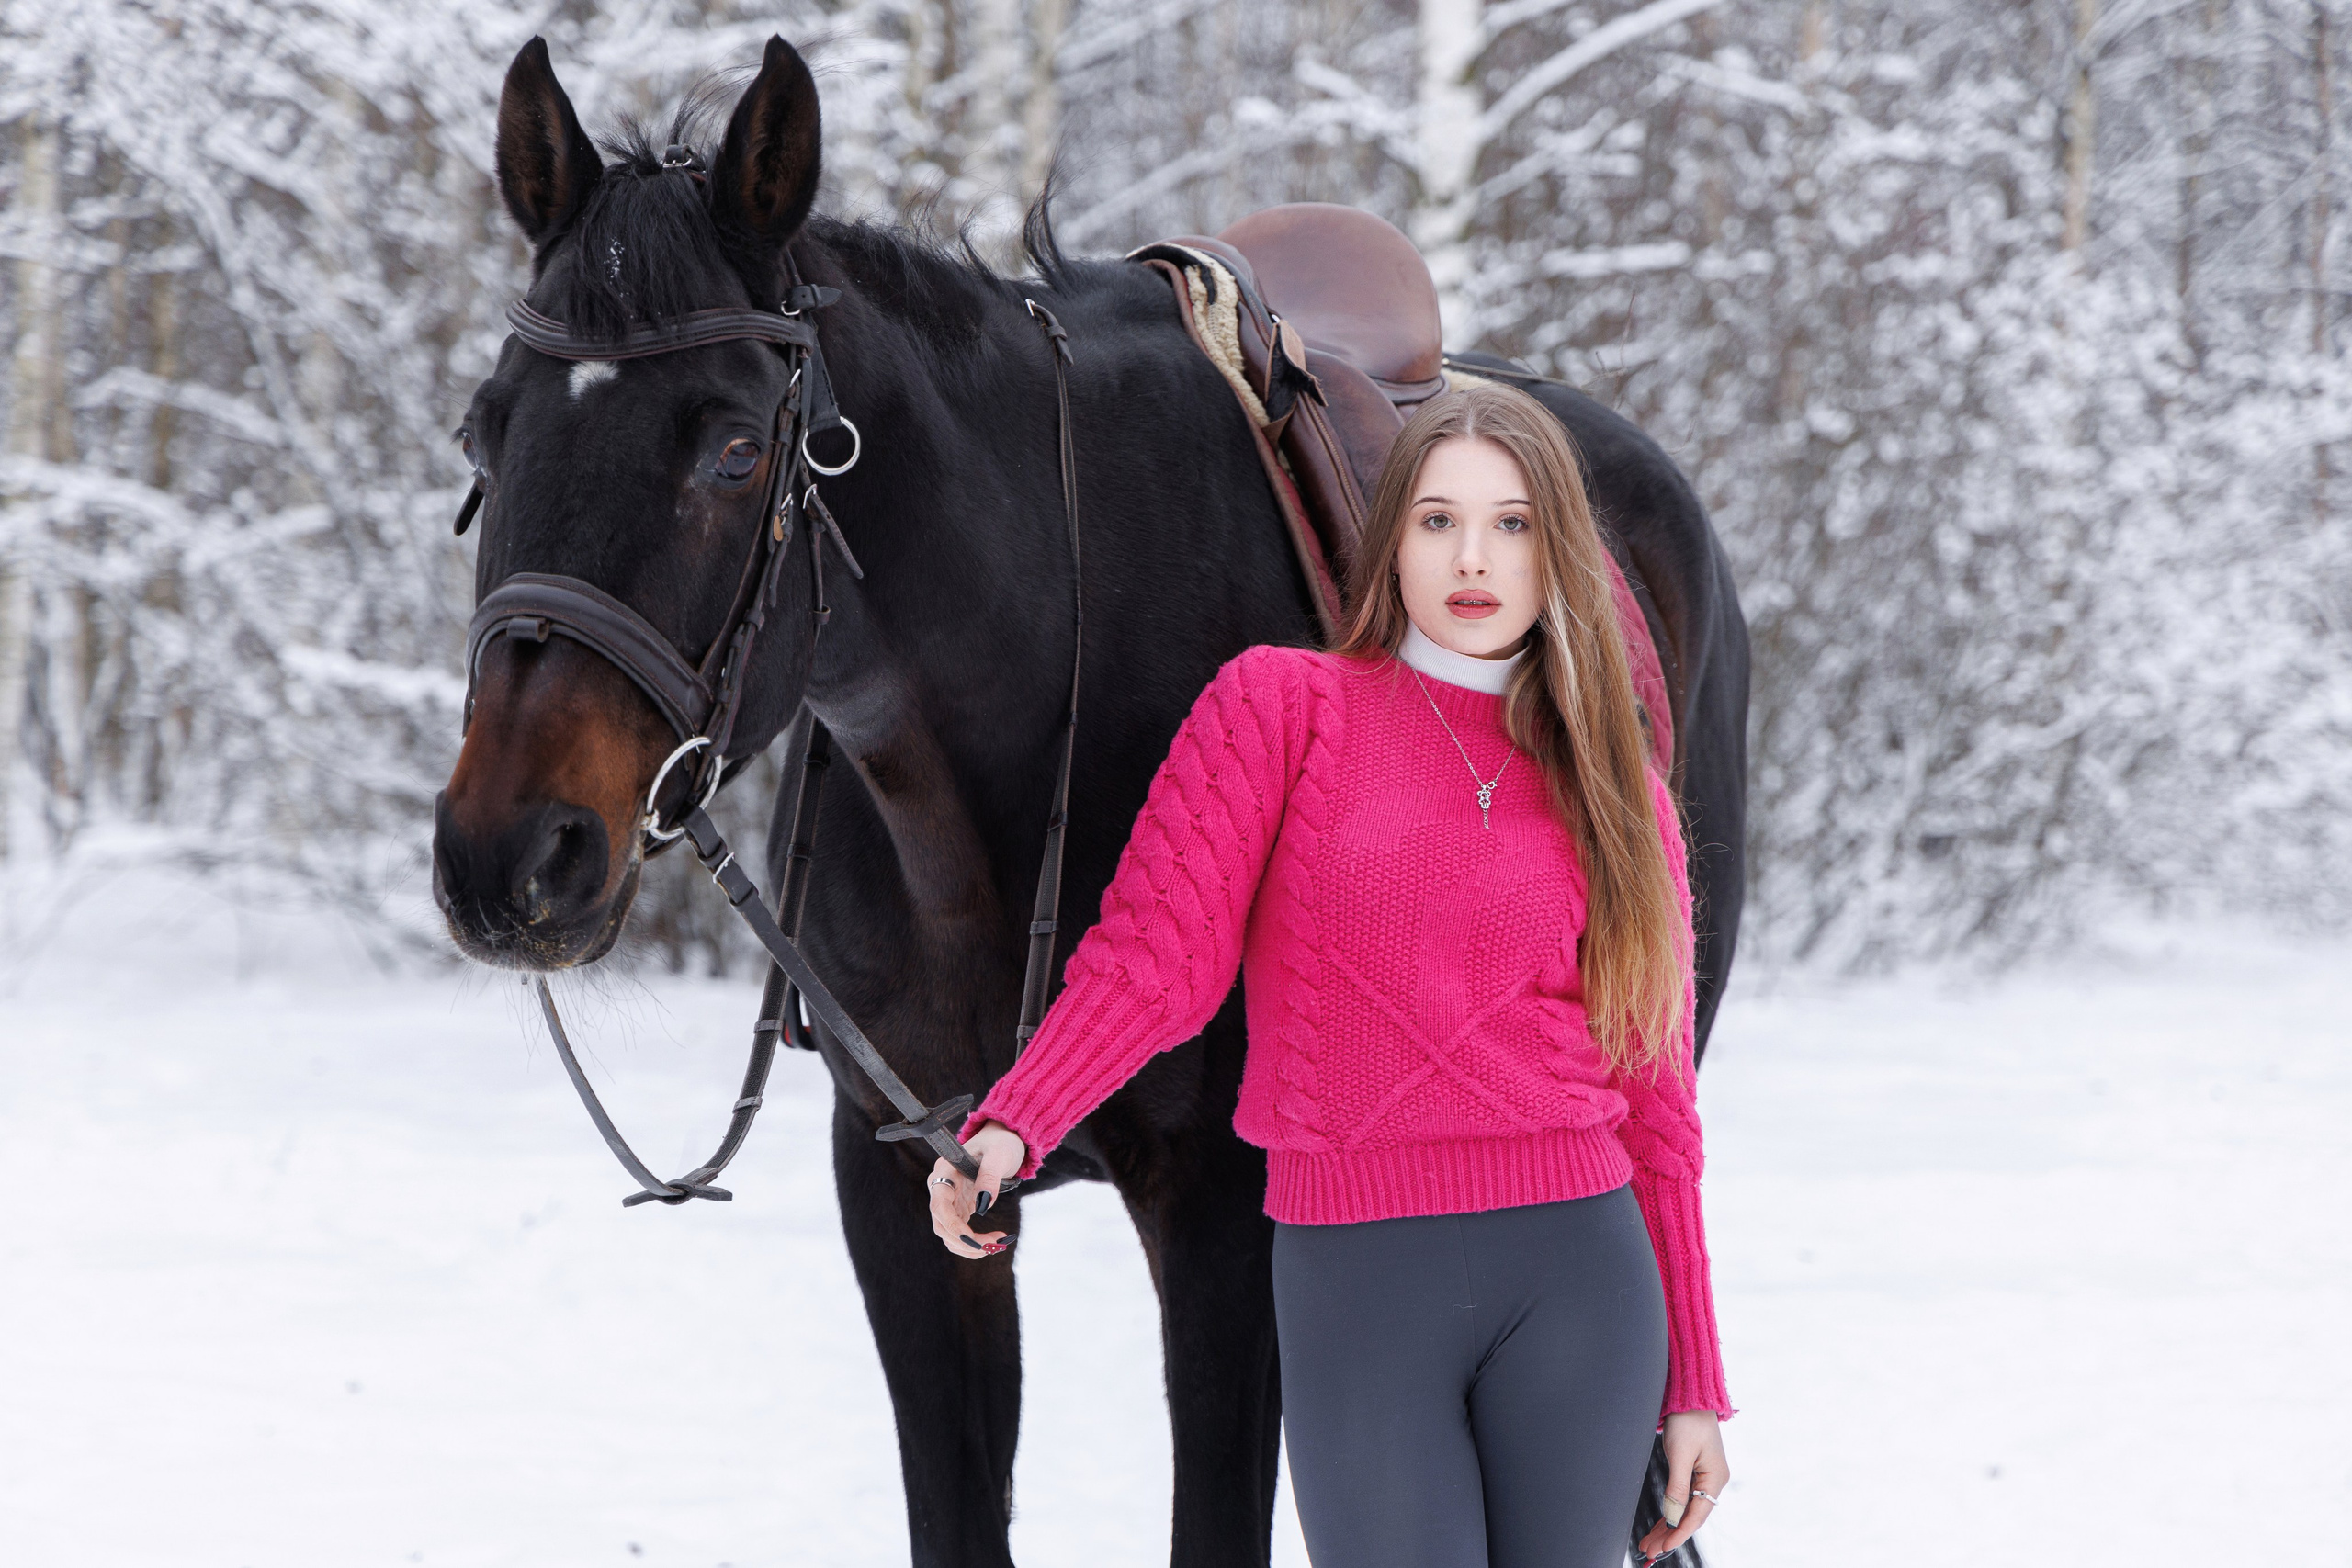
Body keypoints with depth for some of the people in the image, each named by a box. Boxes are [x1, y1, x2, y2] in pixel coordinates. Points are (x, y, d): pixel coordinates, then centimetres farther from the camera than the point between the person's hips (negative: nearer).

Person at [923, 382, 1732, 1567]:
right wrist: (1007, 1130, -24)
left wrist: (1693, 1386, 9)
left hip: (1577, 1273, 2)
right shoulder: (1281, 706, 3)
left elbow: (1654, 1099, 11)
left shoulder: (1615, 794, 11)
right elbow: (1153, 948, -7)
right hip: (1353, 1280, -2)